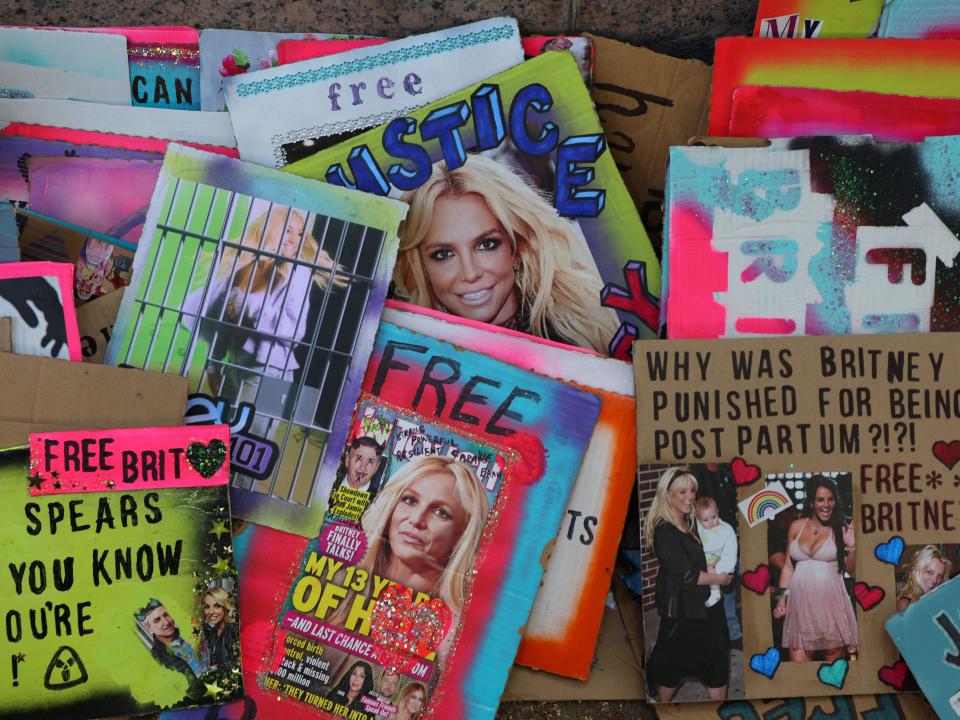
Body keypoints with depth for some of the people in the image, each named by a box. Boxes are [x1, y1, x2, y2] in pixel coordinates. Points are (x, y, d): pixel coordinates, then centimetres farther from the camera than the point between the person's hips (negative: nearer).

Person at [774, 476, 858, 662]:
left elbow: (851, 570, 5)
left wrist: (851, 547, -10)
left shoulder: (840, 529, 4)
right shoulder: (796, 526, 9)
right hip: (801, 601, 2)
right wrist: (782, 597, 6)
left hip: (830, 601, -2)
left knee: (835, 659, 1)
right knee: (798, 662, -3)